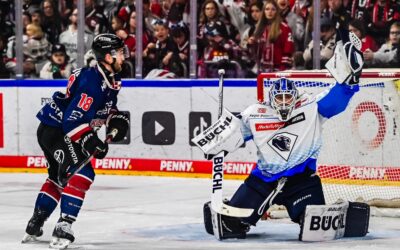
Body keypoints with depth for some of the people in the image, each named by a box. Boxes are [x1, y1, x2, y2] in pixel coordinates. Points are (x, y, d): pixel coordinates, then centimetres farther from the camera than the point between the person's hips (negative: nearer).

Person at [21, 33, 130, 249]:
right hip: (54, 130, -11)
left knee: (58, 177, 24)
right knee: (82, 173, -22)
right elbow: (72, 121, -31)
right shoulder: (91, 82, -28)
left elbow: (107, 106, 20)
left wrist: (116, 119, 2)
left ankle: (34, 226, 36)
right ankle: (63, 229, -26)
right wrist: (90, 142, -37)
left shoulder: (110, 79, 4)